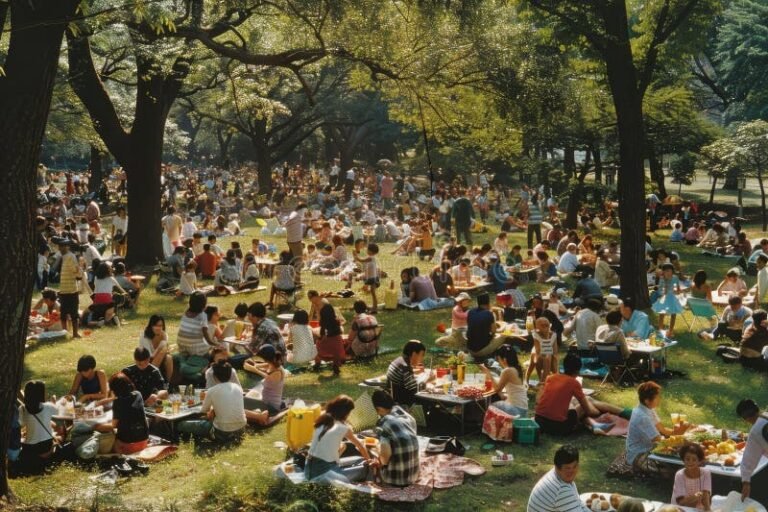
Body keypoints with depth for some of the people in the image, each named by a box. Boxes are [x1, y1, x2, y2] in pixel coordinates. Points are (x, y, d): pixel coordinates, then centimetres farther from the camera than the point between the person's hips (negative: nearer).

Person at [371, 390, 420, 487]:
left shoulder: (383, 423, -16)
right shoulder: (408, 417, 4)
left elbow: (385, 454, -25)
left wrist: (382, 463, -2)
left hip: (395, 479, -6)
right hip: (413, 476, 6)